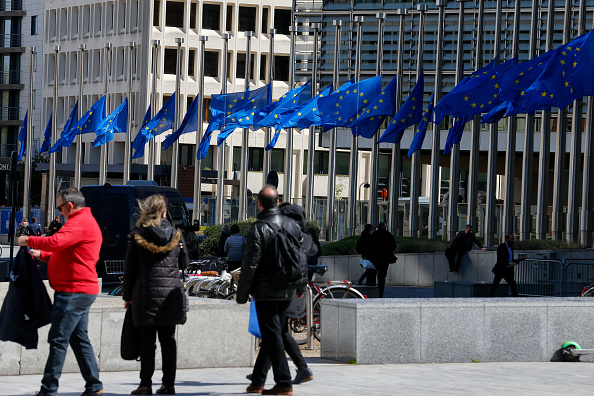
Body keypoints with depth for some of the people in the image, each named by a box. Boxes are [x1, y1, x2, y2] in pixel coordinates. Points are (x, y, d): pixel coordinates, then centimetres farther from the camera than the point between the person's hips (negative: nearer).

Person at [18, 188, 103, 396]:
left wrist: (28, 240, -14)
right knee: (79, 339, 13)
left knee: (58, 339, -9)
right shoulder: (88, 222, 22)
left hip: (73, 291, -11)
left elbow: (55, 242, -29)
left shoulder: (80, 223, -15)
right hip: (82, 291, 11)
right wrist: (41, 254, 20)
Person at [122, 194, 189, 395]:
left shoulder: (138, 237, -4)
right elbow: (184, 263, 14)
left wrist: (127, 296, 7)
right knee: (168, 340, 8)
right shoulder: (176, 235, 2)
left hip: (145, 294, -2)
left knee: (147, 341, 0)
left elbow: (129, 269, -1)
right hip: (170, 295, 2)